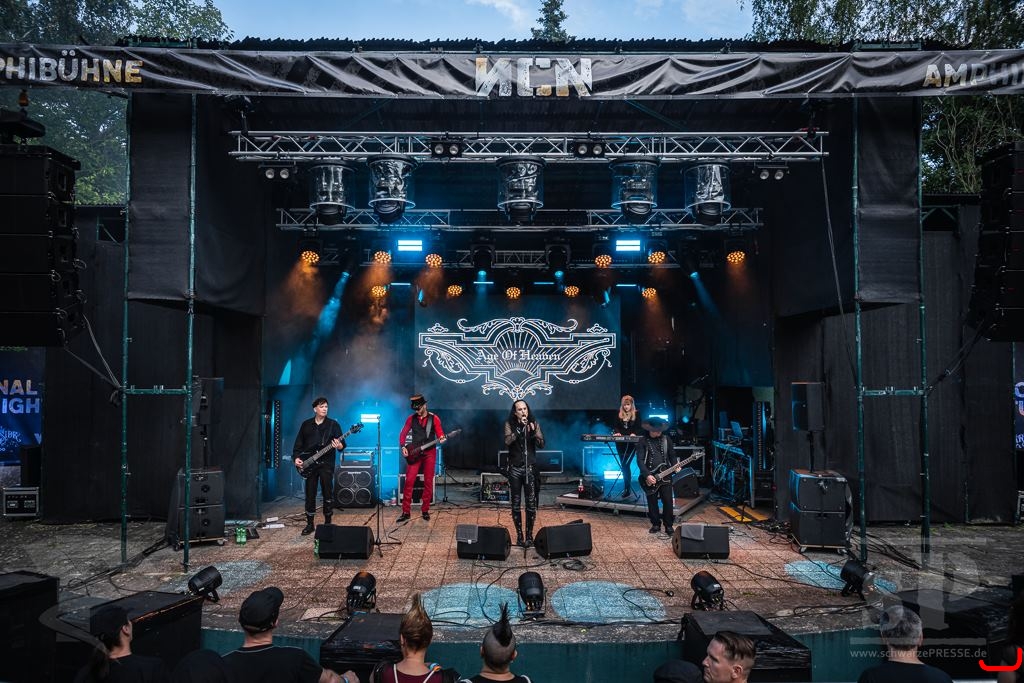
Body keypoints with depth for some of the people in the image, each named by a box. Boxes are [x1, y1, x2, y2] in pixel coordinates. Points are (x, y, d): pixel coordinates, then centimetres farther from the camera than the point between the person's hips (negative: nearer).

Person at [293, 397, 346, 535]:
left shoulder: (333, 424, 1)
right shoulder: (306, 425, 9)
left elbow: (342, 444, -5)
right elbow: (298, 444, 11)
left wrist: (339, 446, -28)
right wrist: (296, 457, -3)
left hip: (326, 464, -2)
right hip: (309, 464, 2)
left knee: (327, 494, 0)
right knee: (310, 494, 5)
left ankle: (328, 522, 13)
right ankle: (309, 524, 15)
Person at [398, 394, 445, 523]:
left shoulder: (434, 418, 0)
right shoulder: (411, 418, 5)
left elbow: (439, 433, -2)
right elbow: (403, 433, 9)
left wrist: (441, 439, -24)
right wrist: (403, 447, -5)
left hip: (430, 452, -1)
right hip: (414, 453, 1)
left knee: (428, 482, 2)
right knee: (409, 481, -6)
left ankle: (425, 510, 13)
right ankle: (406, 512, -2)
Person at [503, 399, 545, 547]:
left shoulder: (534, 423, 1)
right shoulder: (509, 424, -2)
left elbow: (541, 444, -6)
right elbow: (507, 442, -17)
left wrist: (533, 432, -21)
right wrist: (520, 428, -22)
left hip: (530, 468, 0)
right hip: (514, 468, 0)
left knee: (531, 504, -1)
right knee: (516, 504, 5)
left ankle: (529, 535, 11)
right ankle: (519, 535, 16)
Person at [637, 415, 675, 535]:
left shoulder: (666, 439, 5)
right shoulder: (643, 441, -4)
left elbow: (671, 456, 12)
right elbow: (640, 460, -9)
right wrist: (647, 475, -18)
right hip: (649, 476, -1)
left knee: (668, 501, -2)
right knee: (652, 502, 7)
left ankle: (668, 525, 11)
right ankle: (655, 524, 21)